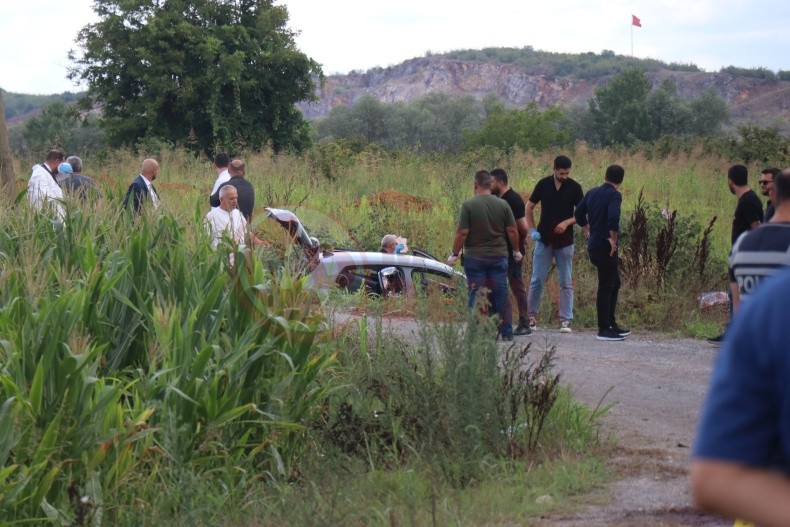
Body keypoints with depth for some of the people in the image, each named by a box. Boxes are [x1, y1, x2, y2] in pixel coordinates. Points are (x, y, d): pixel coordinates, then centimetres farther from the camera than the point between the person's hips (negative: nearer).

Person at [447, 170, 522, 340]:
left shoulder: (468, 205, -10)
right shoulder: (503, 205, 0)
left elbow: (462, 233, -13)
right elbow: (512, 231, 1)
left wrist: (454, 254, -2)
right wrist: (516, 250, 15)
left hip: (475, 257, -3)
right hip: (499, 256, 3)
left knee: (476, 295, 3)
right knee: (501, 295, 8)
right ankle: (506, 332, 9)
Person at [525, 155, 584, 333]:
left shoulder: (574, 188, -3)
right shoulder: (543, 184, 0)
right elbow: (529, 207, 8)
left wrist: (567, 222, -17)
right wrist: (532, 230, -1)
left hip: (565, 241, 0)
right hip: (544, 240, 0)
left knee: (566, 282, 1)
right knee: (537, 280, 2)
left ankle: (565, 320, 4)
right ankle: (531, 316, 13)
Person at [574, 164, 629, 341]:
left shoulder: (592, 193, 10)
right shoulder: (614, 195, -13)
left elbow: (579, 215, 15)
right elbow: (613, 217, -29)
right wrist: (613, 238, -17)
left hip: (593, 245, 8)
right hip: (605, 246, -8)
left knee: (614, 283, 19)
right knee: (606, 287, -3)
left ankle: (611, 325, 23)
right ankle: (604, 330, 1)